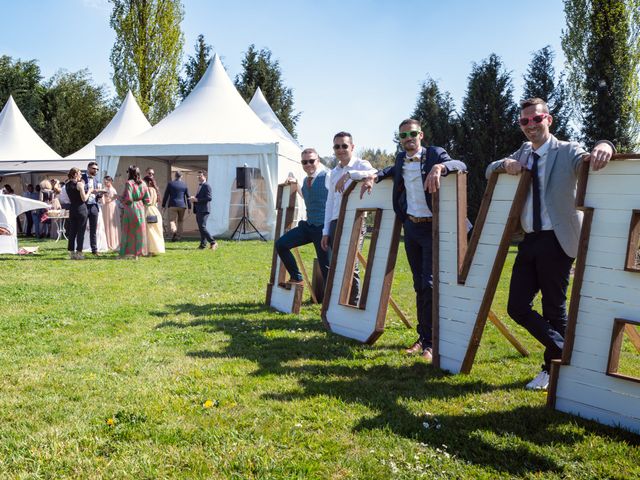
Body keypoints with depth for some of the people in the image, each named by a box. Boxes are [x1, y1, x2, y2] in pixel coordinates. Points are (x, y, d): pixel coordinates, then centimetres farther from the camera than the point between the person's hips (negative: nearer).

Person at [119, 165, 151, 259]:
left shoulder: (129, 183, -11)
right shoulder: (143, 184, 5)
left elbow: (128, 199, -17)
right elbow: (147, 200, 4)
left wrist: (121, 199, 1)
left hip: (130, 209, -5)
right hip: (140, 209, 5)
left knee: (129, 231, 2)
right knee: (139, 231, 9)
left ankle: (127, 253, 4)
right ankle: (137, 253, 11)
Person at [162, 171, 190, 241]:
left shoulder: (170, 184, 0)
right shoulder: (184, 185, 4)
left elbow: (166, 195, 1)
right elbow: (188, 196, 5)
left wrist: (163, 205, 8)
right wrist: (189, 206, 10)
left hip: (173, 205, -2)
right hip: (182, 205, 2)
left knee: (172, 220, -3)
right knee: (180, 220, 14)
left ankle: (174, 231, -31)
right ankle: (179, 235, 14)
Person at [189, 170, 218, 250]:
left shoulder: (207, 186, -9)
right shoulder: (199, 186, 20)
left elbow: (209, 198, -19)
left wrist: (197, 200, -19)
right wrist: (194, 198, 8)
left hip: (203, 210, -9)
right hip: (198, 210, 9)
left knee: (202, 227, -15)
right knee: (201, 228, 9)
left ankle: (213, 242, -12)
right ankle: (203, 244, 12)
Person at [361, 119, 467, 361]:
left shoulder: (435, 154, -8)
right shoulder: (401, 159, 9)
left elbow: (461, 165, -22)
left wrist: (439, 167, -41)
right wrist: (376, 176, 13)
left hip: (432, 228, -6)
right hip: (411, 226, 6)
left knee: (430, 284, -10)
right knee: (419, 285, 11)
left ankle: (431, 341, -2)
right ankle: (423, 337, 20)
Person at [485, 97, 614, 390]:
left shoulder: (567, 151, -4)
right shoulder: (523, 153, 15)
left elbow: (589, 159, -23)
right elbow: (489, 171, 18)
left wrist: (604, 146, -47)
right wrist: (505, 164, -4)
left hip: (557, 241, -6)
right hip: (529, 241, 6)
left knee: (554, 309, 5)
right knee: (517, 307, 5)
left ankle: (551, 369, 22)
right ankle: (564, 353, 20)